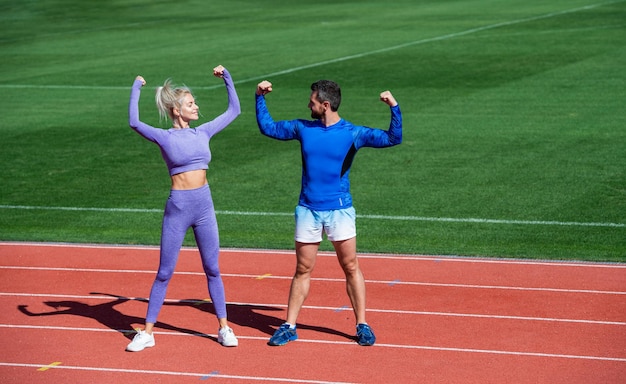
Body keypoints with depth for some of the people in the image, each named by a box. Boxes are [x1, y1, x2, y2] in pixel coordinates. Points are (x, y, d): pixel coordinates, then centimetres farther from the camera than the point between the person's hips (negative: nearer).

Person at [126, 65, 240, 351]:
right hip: (177, 208, -3)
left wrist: (227, 78, 11)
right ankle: (147, 331, 12)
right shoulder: (164, 137, -6)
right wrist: (136, 89, -14)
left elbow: (234, 110, 15)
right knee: (164, 273, 4)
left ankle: (224, 327, 17)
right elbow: (134, 123, -22)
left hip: (204, 205, 3)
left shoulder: (203, 132, 7)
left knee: (212, 269, 9)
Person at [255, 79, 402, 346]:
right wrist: (260, 98, 6)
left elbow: (392, 139, -10)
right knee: (303, 270, 8)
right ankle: (289, 327, 13)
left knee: (351, 268, 2)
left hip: (340, 211, -2)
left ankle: (362, 325, 10)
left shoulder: (352, 133, -6)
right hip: (307, 210, 2)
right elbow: (268, 128, 15)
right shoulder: (303, 129, 3)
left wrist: (394, 108, -23)